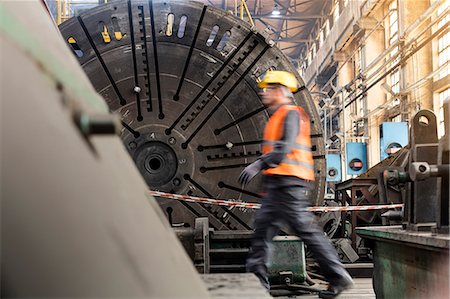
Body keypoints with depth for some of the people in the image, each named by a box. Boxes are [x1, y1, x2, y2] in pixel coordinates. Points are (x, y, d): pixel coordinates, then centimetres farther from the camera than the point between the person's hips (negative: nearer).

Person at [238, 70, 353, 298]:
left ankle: (339, 278, -2)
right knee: (262, 228, 6)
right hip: (277, 185, 10)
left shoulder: (291, 113, -7)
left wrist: (259, 164, -30)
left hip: (289, 183, -10)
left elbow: (286, 147, -21)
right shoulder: (276, 117, 24)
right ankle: (256, 279, 9)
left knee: (306, 229, -8)